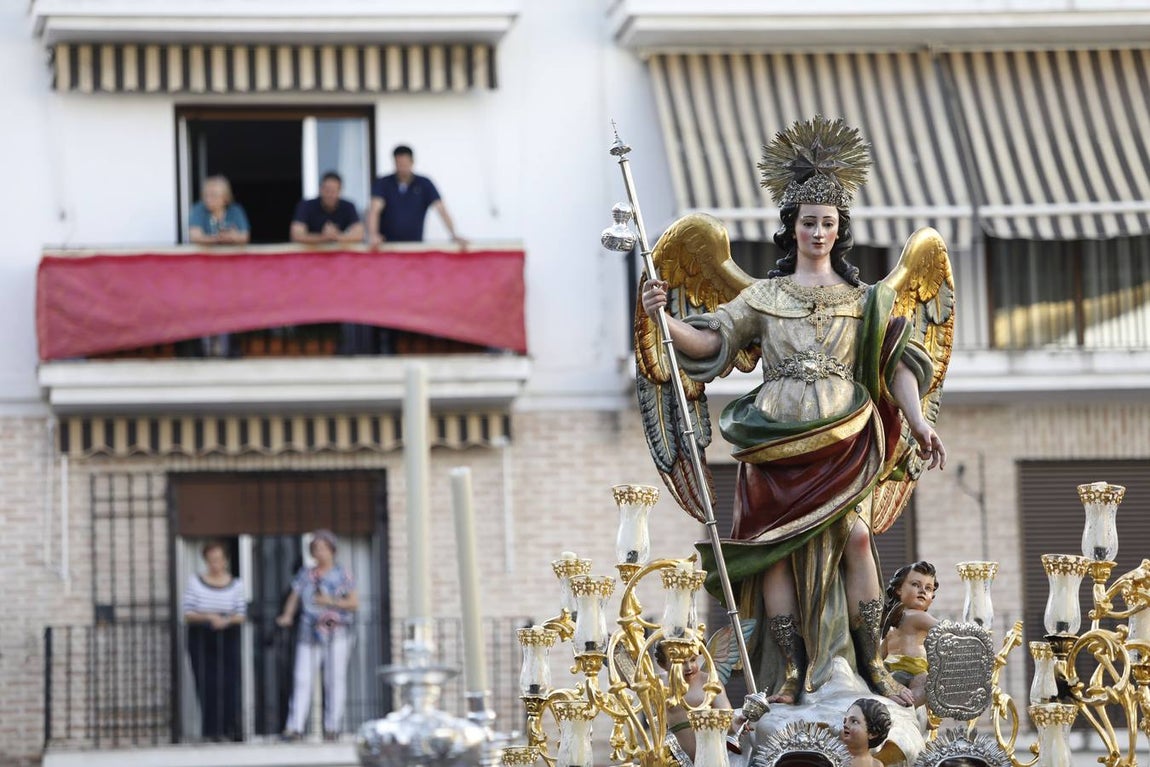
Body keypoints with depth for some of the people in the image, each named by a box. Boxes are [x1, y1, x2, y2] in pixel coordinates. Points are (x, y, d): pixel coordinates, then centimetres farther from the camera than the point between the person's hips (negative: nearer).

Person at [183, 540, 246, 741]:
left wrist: (228, 620, -17)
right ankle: (210, 731, 0)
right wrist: (208, 617, -17)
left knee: (229, 684, -7)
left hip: (228, 638, 1)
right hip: (201, 639, -1)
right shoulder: (195, 582, 3)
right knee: (206, 685, -5)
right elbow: (188, 614, -1)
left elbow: (241, 615, 4)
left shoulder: (235, 585, 6)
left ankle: (228, 730, -3)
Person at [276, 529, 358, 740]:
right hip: (309, 634, 2)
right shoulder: (305, 574, 14)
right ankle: (294, 727, -10)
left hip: (336, 634, -2)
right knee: (302, 678, -6)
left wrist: (330, 602, -12)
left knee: (335, 679, -2)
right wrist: (287, 616, -6)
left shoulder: (341, 574, 4)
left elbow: (354, 603, 1)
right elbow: (294, 597, 12)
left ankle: (332, 727, 4)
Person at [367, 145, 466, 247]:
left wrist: (454, 236, -21)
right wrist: (373, 234, -32)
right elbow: (374, 210, -14)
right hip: (387, 245, -1)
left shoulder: (424, 184, 2)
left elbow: (441, 210, -6)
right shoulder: (382, 184, 0)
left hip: (415, 244, 1)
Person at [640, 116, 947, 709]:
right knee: (778, 546, -8)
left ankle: (870, 666, -15)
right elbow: (710, 342, 6)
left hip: (843, 437, -1)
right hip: (779, 438, 1)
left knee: (854, 533, -18)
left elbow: (898, 364, 7)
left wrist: (919, 423, -7)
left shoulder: (865, 300, 13)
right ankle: (791, 673, -5)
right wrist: (664, 320, -13)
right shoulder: (764, 296, 14)